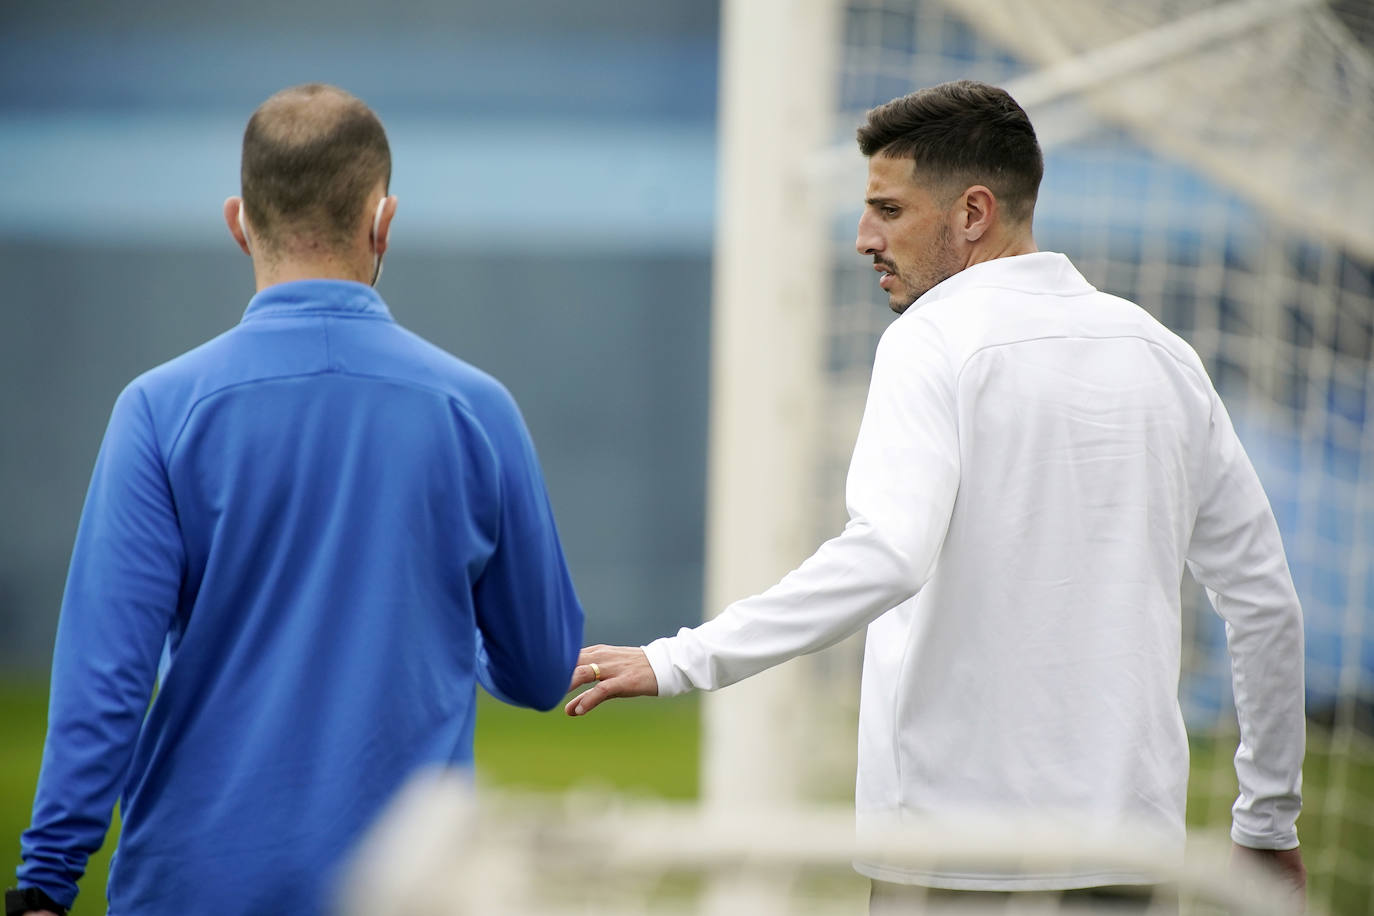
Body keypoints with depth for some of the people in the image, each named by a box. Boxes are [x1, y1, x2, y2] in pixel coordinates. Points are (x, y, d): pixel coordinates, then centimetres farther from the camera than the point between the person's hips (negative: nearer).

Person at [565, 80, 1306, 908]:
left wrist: (681, 662, -25)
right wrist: (1271, 821, 22)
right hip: (1132, 838, 6)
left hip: (960, 846, -6)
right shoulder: (1163, 353, 10)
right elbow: (1266, 596, 13)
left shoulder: (936, 339, -9)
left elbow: (885, 557, -26)